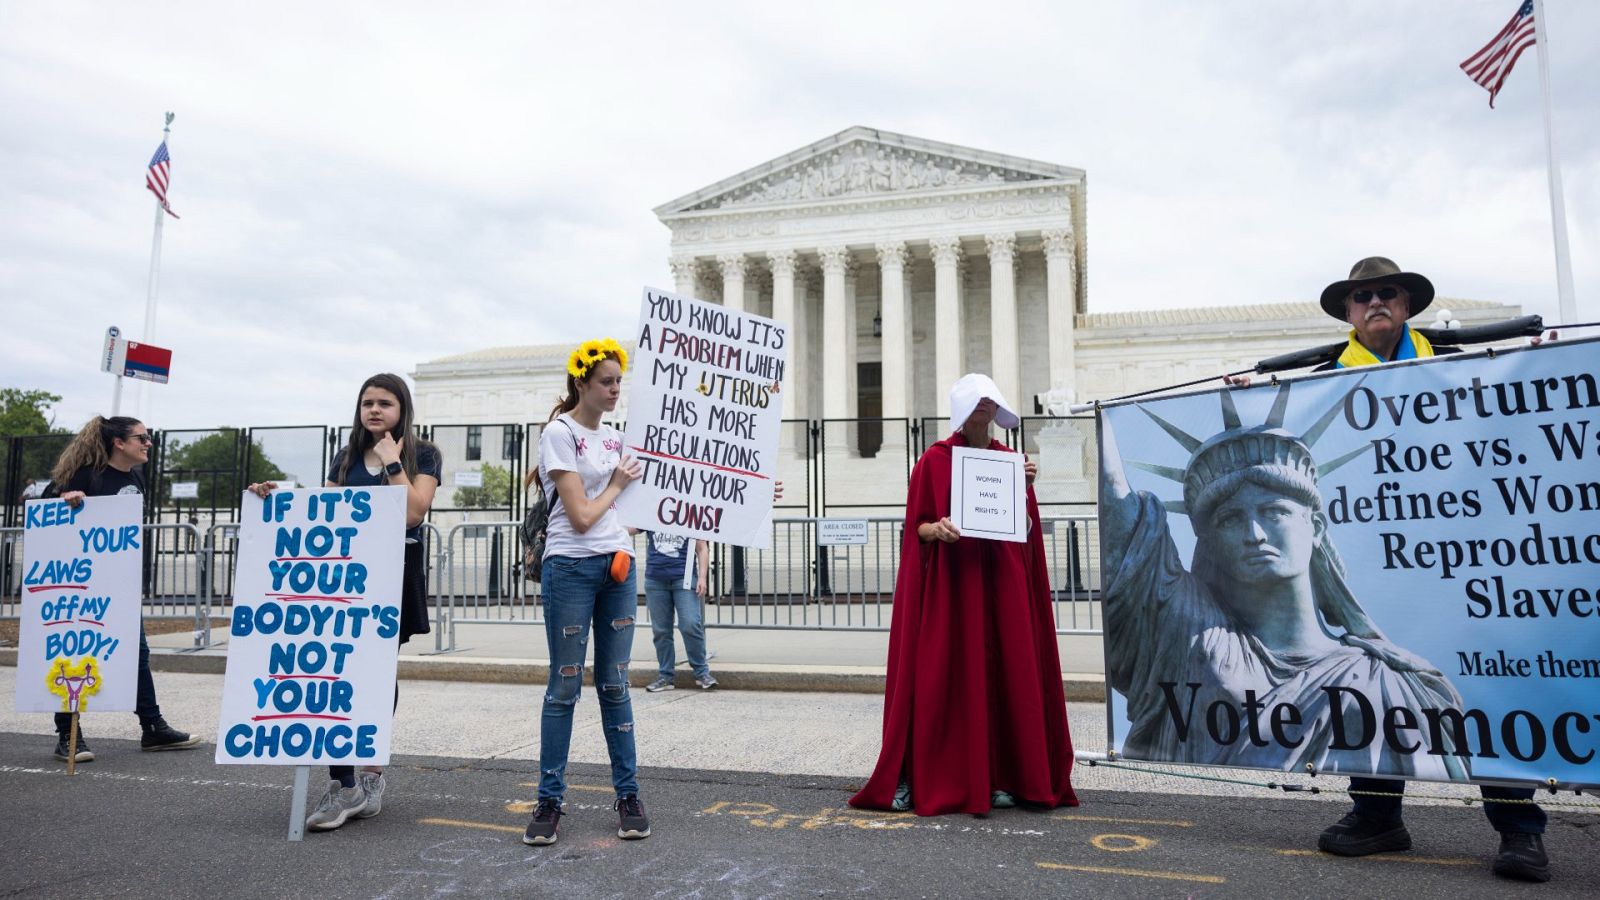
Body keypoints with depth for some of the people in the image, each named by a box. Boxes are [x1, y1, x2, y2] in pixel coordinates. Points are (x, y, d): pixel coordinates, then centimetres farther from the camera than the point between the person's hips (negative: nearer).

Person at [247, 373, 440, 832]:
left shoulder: (422, 454, 2)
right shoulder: (346, 457, 15)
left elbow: (413, 513, -11)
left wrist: (392, 462, -10)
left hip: (396, 572, -3)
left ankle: (368, 777, 18)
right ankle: (344, 783, -8)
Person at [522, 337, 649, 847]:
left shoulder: (613, 437, 13)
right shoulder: (560, 433, -7)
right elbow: (581, 515, -11)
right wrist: (616, 485, 2)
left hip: (616, 566, 6)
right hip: (571, 567, -5)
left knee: (614, 683, 8)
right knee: (565, 686, 0)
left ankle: (628, 796, 15)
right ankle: (549, 802, 11)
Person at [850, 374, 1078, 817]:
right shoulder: (934, 460, 1)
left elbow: (1026, 529, 10)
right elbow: (917, 525, -1)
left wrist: (1023, 488, -5)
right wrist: (937, 530, -22)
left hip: (1000, 580, 4)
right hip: (948, 580, -4)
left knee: (1001, 675, 2)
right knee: (938, 676, -5)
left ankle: (996, 777, 12)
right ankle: (914, 777, 4)